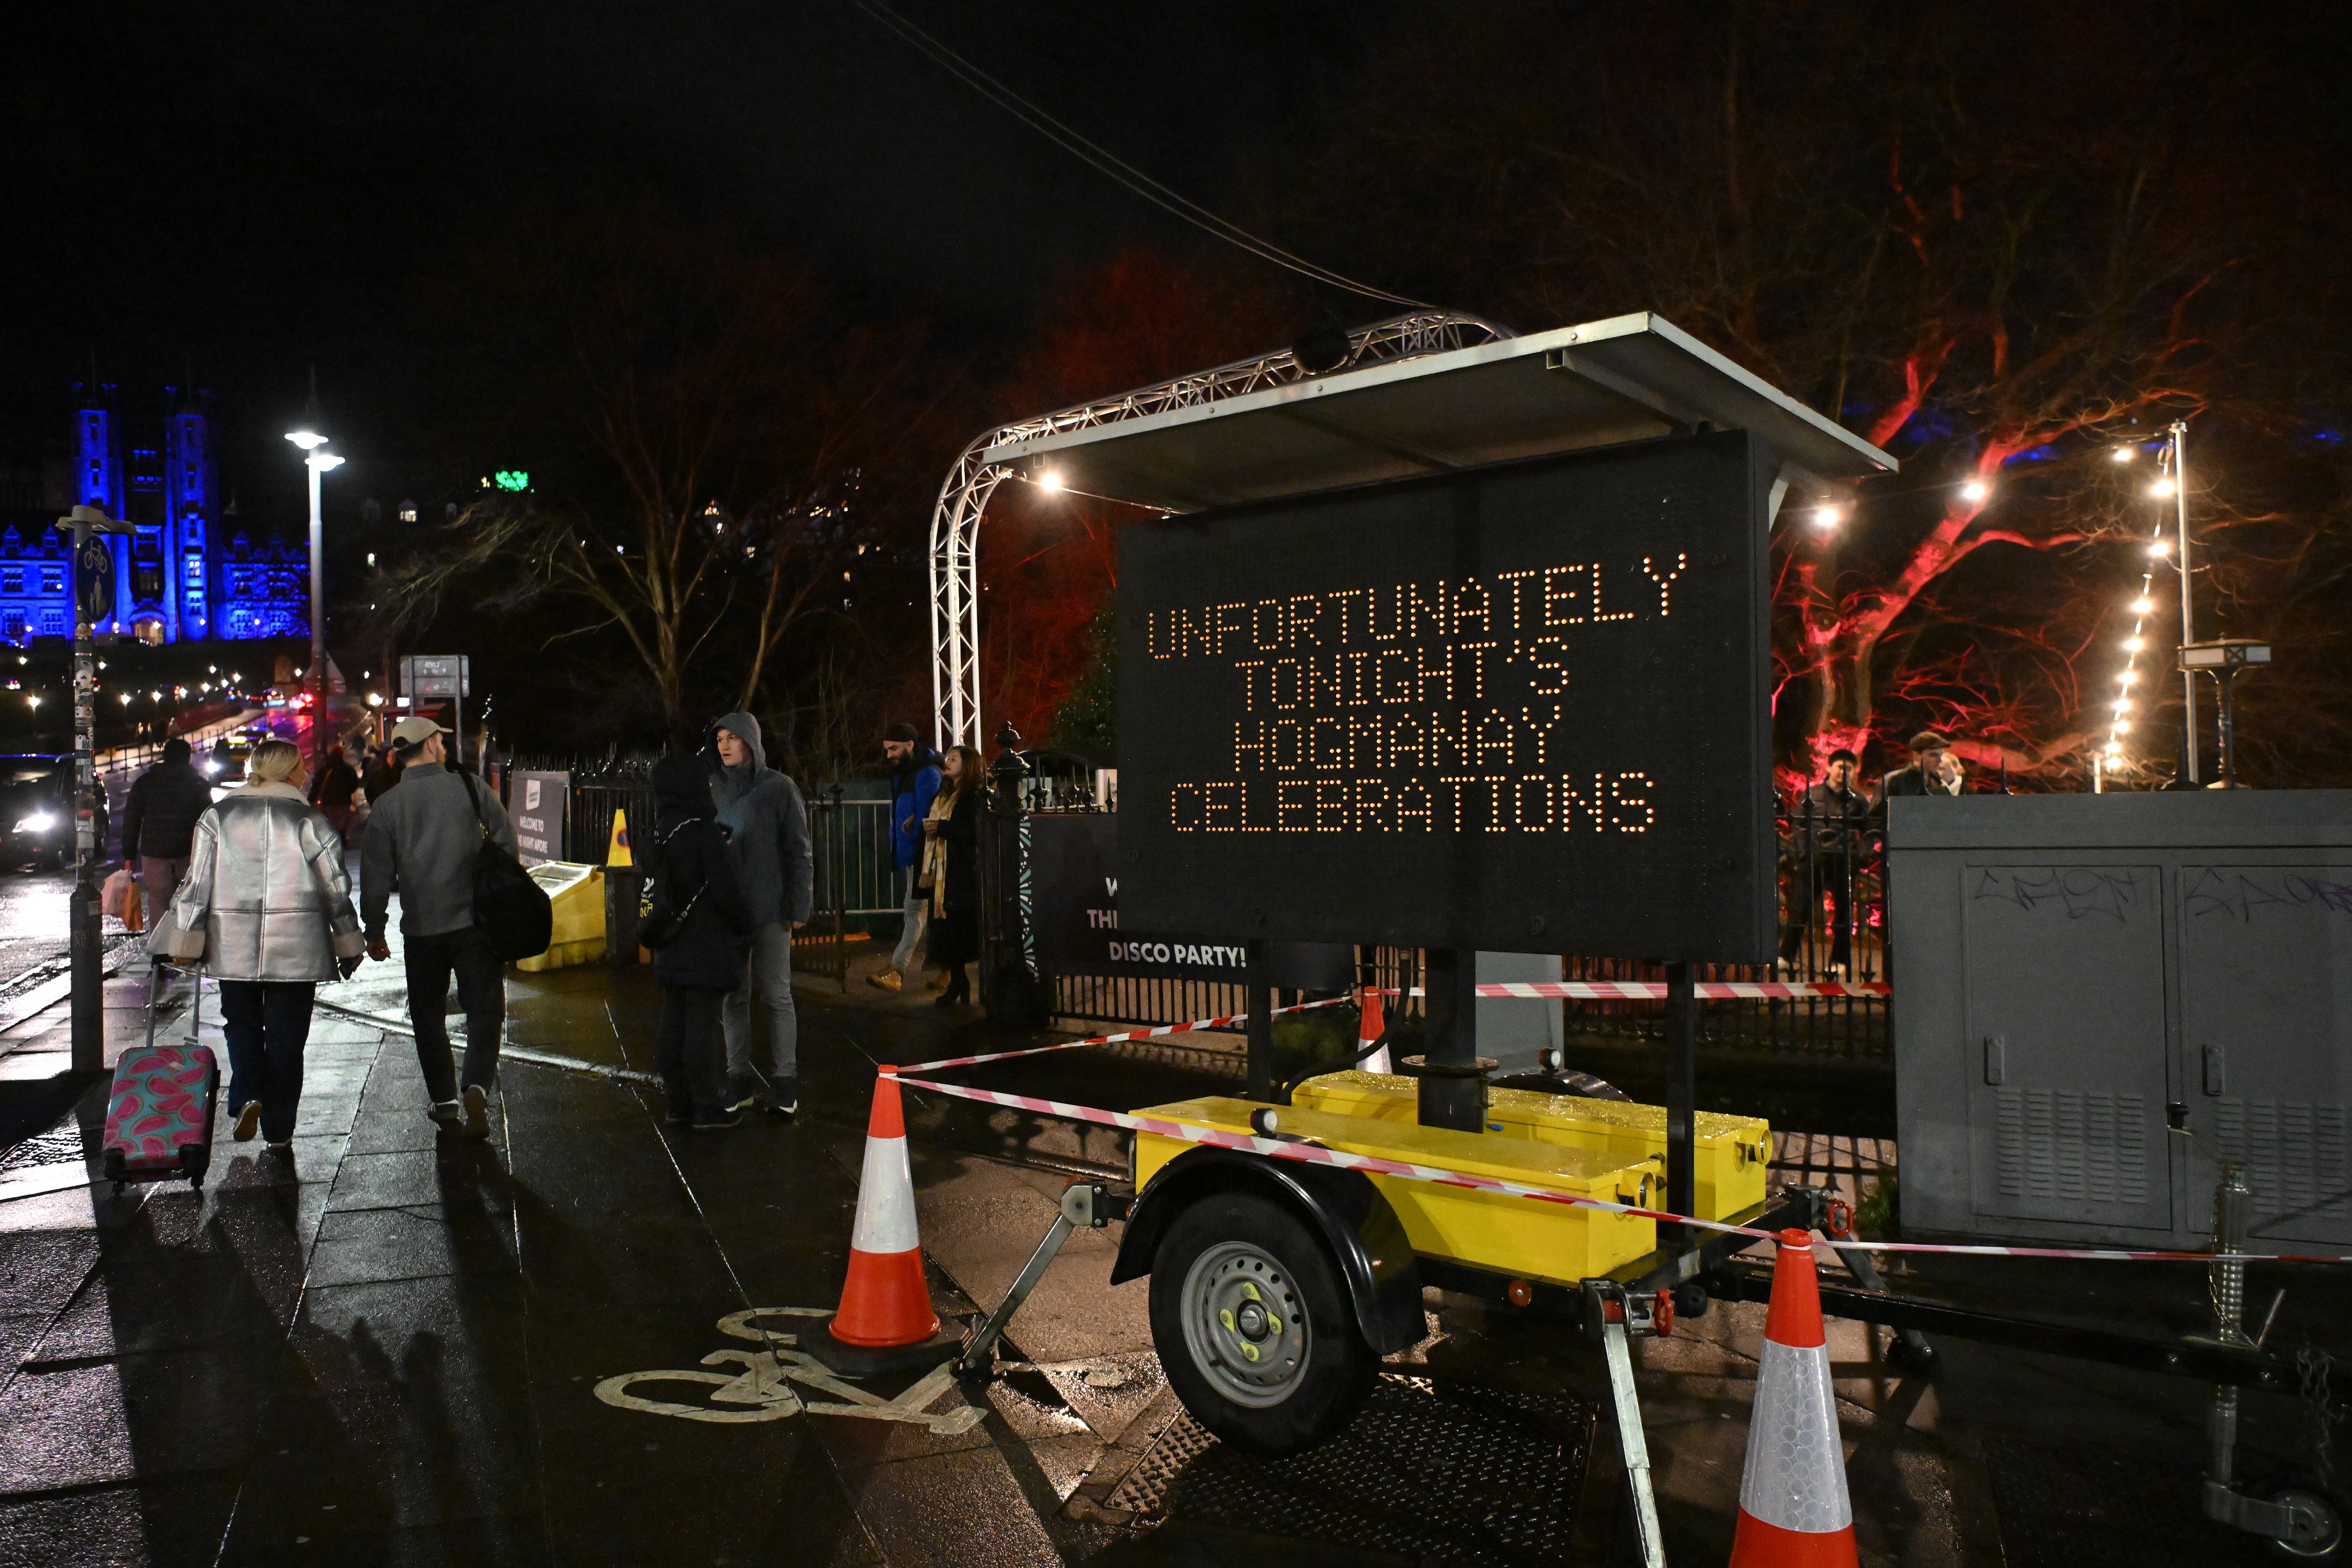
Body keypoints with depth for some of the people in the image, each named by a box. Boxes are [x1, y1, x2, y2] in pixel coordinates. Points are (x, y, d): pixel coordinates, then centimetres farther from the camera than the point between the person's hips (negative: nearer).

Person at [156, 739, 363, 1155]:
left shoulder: (217, 816, 1)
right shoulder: (308, 820, -5)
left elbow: (197, 883, 1)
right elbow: (337, 889, -2)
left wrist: (186, 943, 8)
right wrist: (349, 949, 7)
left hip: (234, 948, 2)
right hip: (295, 949, -2)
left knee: (242, 1024, 20)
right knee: (285, 1036, 5)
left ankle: (247, 1099, -1)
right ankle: (279, 1133, 9)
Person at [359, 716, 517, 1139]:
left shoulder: (387, 806, -1)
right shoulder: (470, 788, -4)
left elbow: (376, 874, 1)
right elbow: (506, 840, 0)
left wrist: (374, 932, 10)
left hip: (422, 929, 1)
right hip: (477, 921, -1)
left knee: (428, 1015, 15)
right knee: (484, 1008, 6)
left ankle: (445, 1101, 18)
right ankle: (477, 1087, -14)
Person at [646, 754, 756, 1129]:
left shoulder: (661, 834, 7)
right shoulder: (702, 834, -18)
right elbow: (727, 890, -16)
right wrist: (746, 929, -3)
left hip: (672, 946, 8)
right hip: (707, 948, -8)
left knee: (674, 1024, 13)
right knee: (702, 1026, -3)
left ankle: (679, 1101, 22)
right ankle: (708, 1108, 4)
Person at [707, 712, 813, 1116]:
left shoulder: (778, 788, -3)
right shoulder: (713, 788, 8)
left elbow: (799, 852, -4)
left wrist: (799, 907, -9)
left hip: (769, 909, -4)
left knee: (776, 995, -1)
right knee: (734, 996, 7)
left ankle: (784, 1083, 6)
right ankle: (739, 1079, 15)